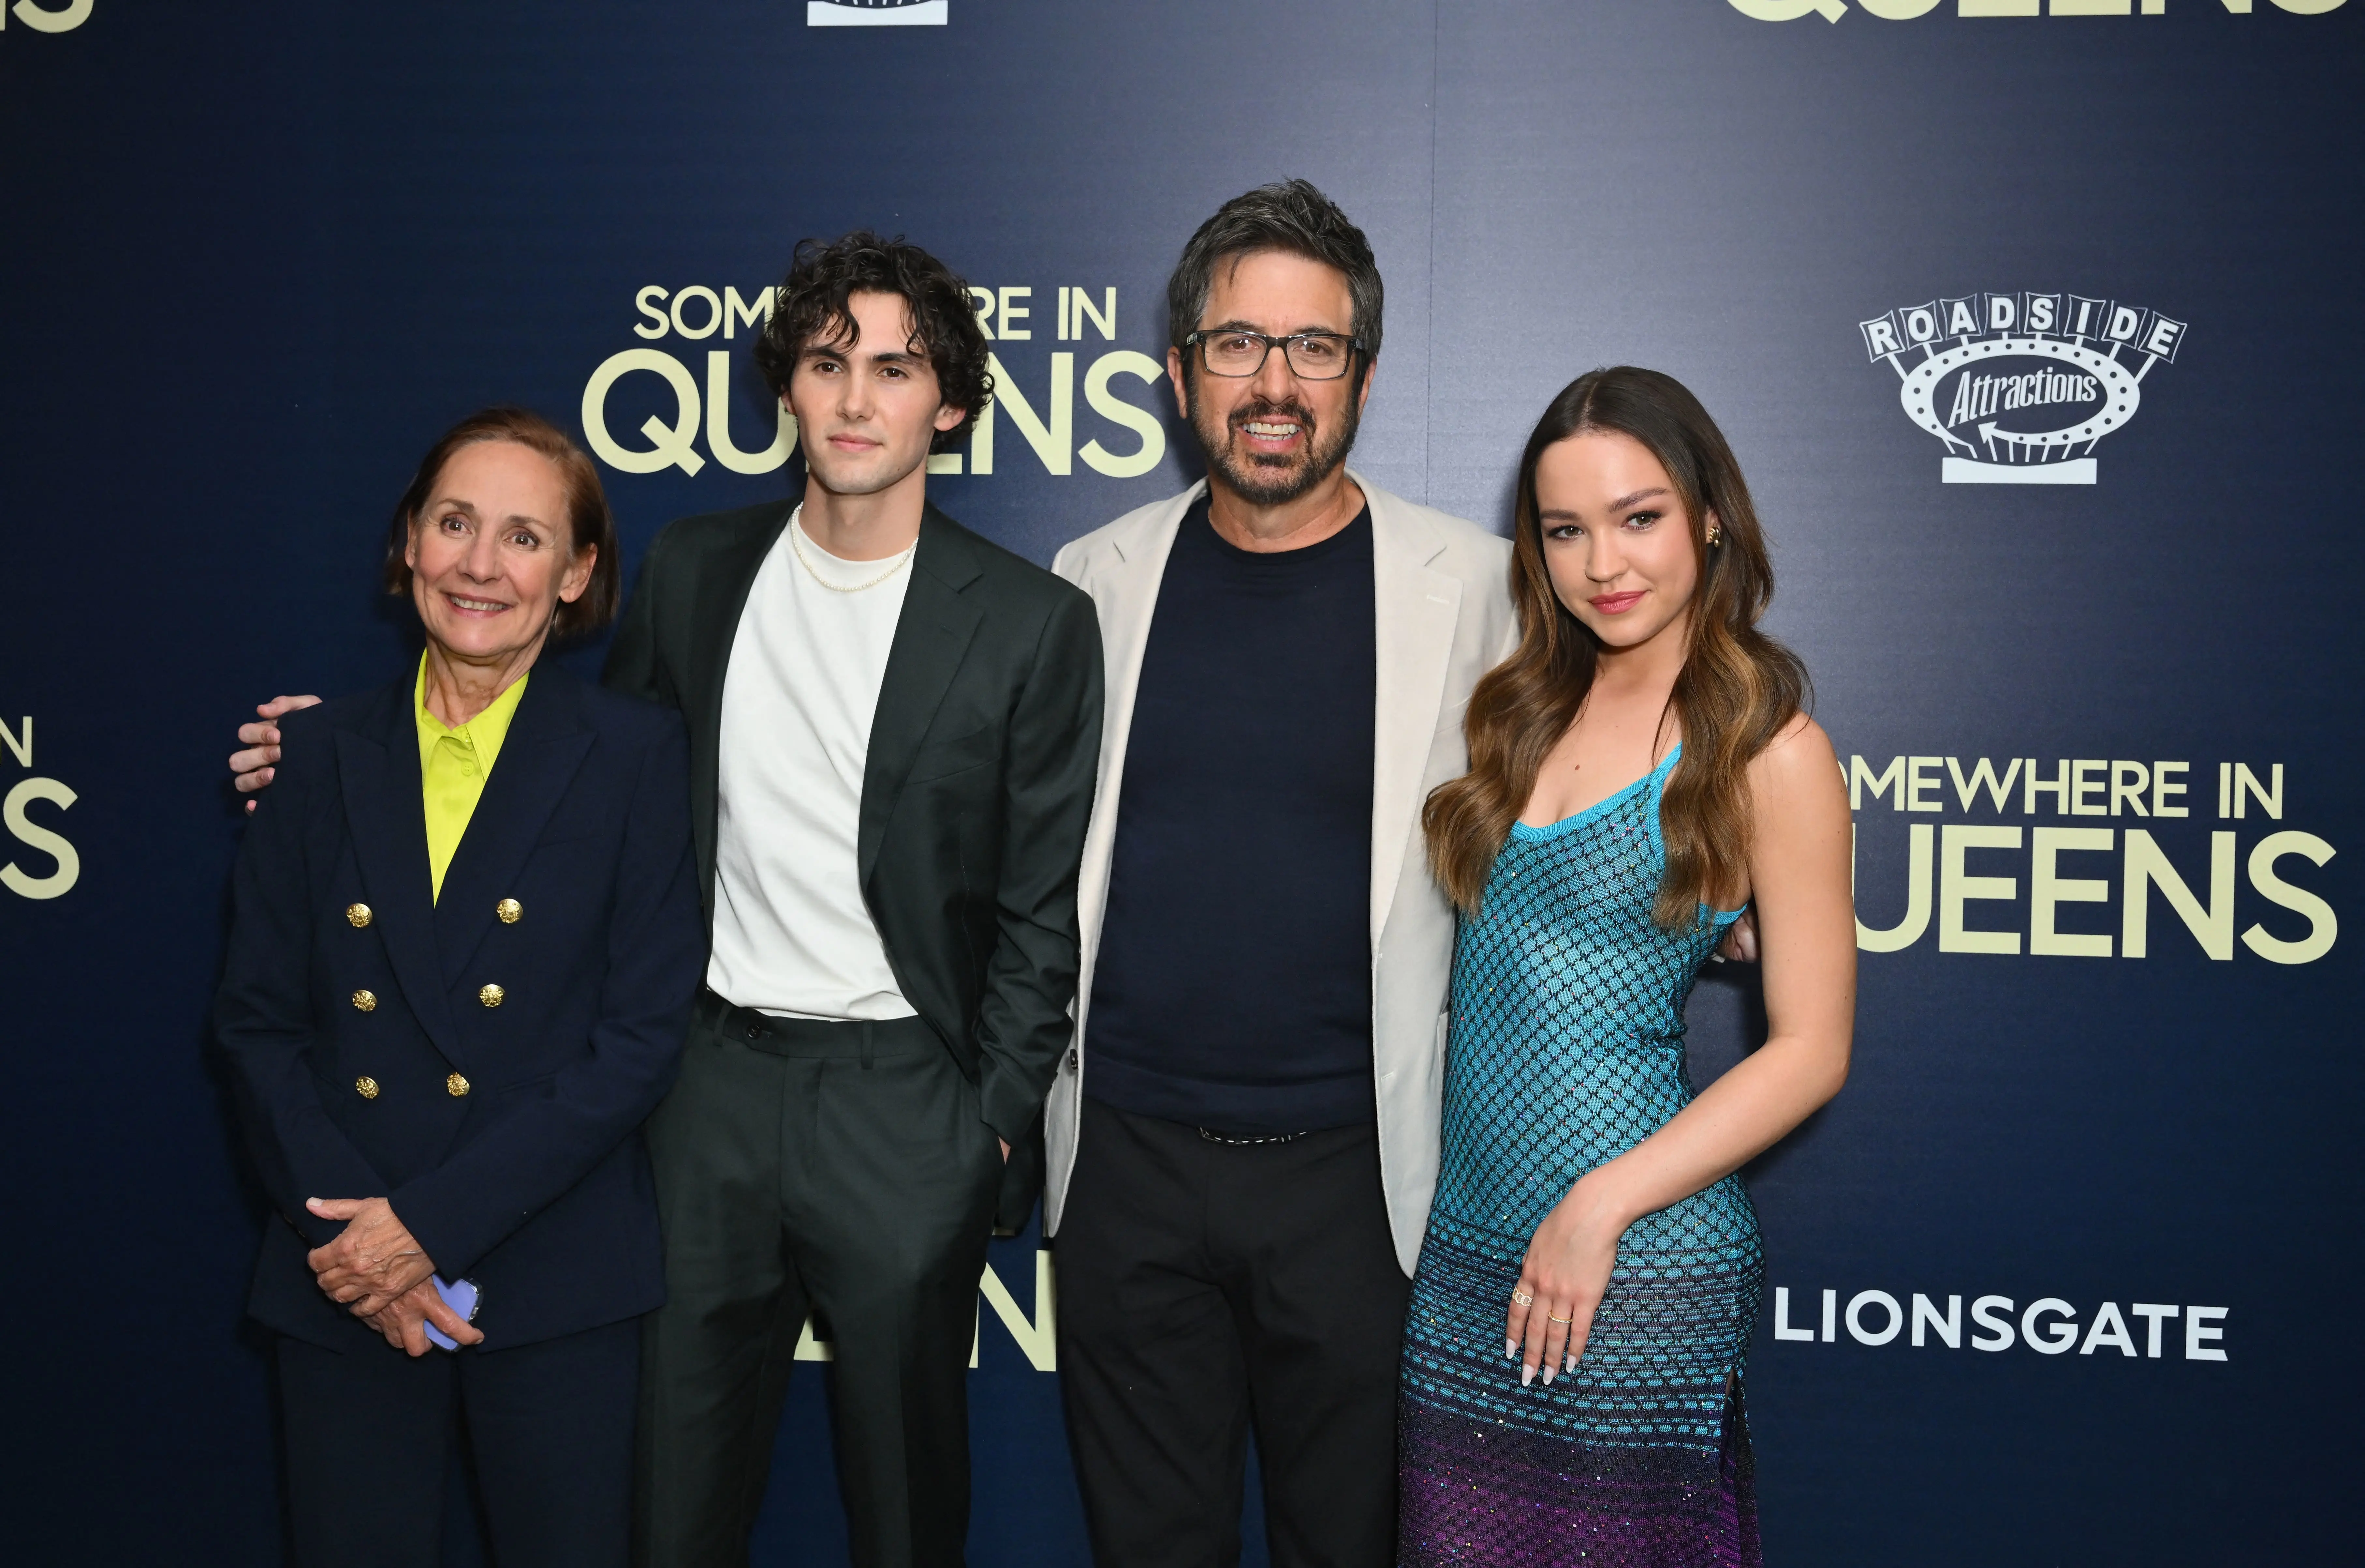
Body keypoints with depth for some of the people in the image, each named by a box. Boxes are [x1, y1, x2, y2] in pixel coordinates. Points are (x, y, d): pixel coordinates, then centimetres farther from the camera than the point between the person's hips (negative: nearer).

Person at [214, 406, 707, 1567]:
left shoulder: (637, 756, -3)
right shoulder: (322, 753, 5)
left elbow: (643, 1034, -8)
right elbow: (256, 1019, 5)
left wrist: (434, 1221, -13)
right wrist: (345, 1235, -9)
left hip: (555, 1288, -2)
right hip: (342, 1292, 2)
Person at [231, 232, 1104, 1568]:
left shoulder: (1032, 623, -6)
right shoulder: (693, 572, 5)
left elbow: (1040, 918, -3)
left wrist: (988, 1141, -6)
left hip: (904, 1101, -3)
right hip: (717, 1076, 3)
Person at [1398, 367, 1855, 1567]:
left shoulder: (1766, 749, -8)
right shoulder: (1524, 712, 9)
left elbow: (1811, 1051, -9)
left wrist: (1603, 1204, -15)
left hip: (1636, 1276, -5)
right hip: (1464, 1244, 5)